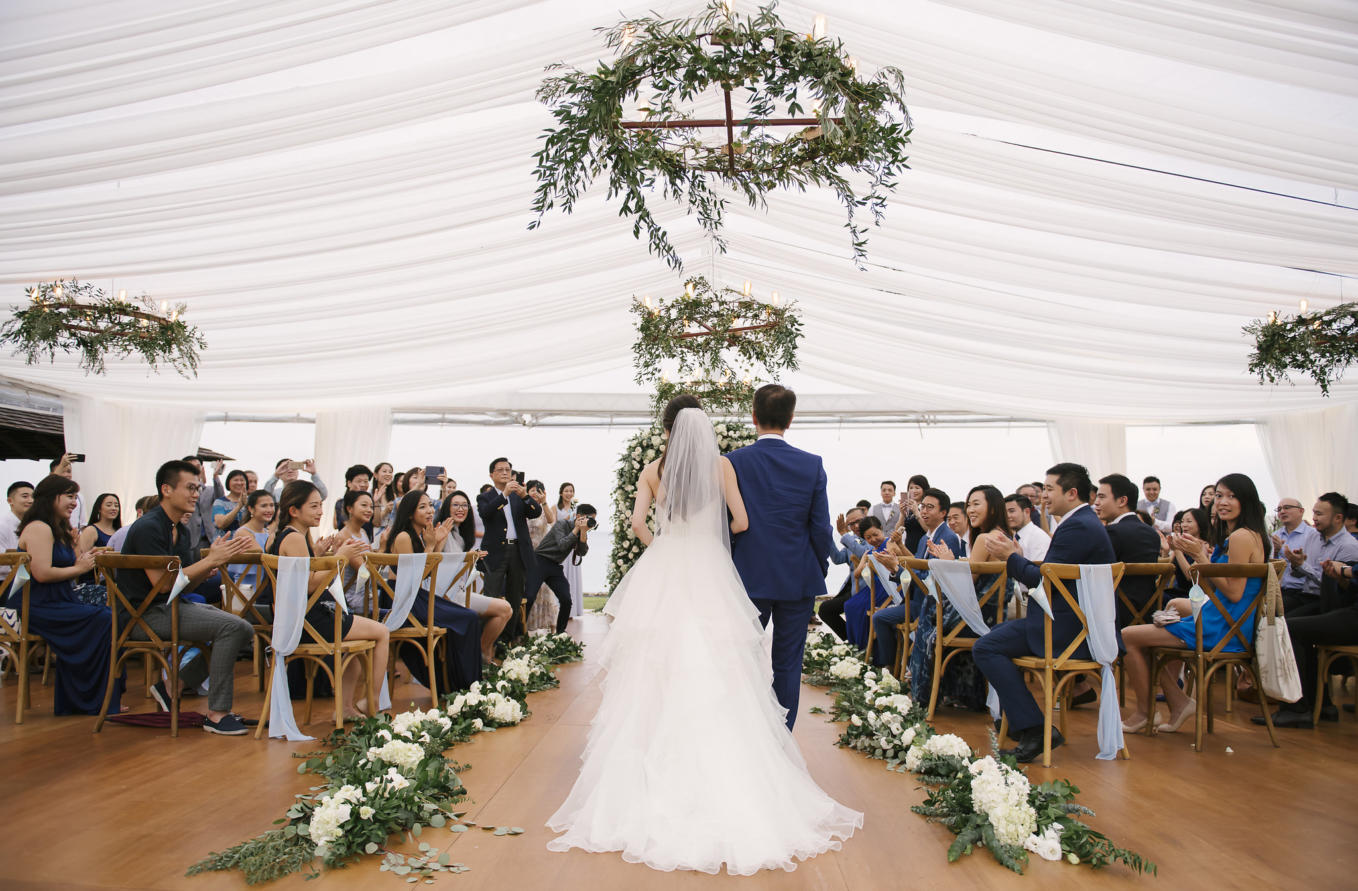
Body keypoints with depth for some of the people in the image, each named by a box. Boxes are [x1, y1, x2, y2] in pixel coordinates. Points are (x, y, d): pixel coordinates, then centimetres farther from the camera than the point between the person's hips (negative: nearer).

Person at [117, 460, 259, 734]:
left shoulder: (181, 529, 13)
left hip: (172, 606, 9)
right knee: (234, 627, -24)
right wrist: (210, 561, -18)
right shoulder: (148, 527, -15)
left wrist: (214, 560, -5)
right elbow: (162, 583, -21)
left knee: (243, 629, 2)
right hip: (145, 614, -9)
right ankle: (217, 713, -17)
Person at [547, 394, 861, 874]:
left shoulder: (652, 470, 1)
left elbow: (637, 522, -6)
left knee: (658, 676, 7)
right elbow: (741, 522, -1)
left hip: (661, 575, 1)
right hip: (710, 575, -1)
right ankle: (723, 785, 5)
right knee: (715, 682, 2)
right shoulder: (723, 465, -1)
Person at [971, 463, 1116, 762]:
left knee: (985, 648, -14)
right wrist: (1015, 557, 7)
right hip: (1079, 623, 11)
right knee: (998, 635, 23)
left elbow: (1044, 580, -21)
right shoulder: (1084, 522, 17)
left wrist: (1010, 556, -7)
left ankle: (1034, 729, -14)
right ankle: (1016, 719, 22)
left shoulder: (1077, 527, -18)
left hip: (1068, 630, -11)